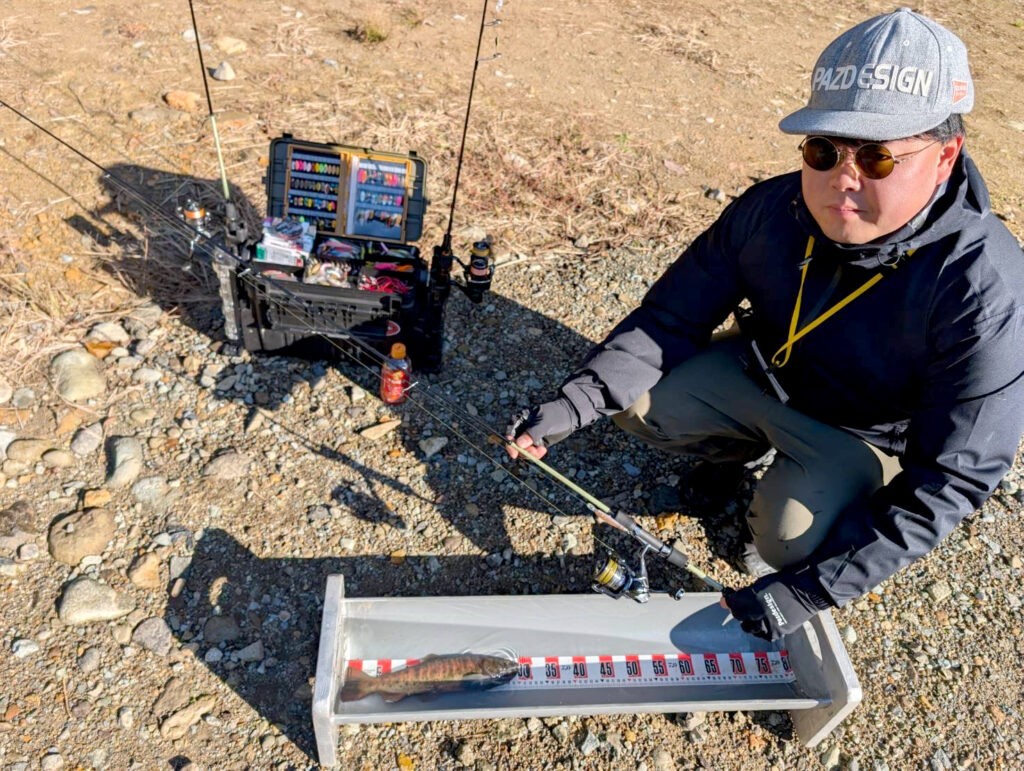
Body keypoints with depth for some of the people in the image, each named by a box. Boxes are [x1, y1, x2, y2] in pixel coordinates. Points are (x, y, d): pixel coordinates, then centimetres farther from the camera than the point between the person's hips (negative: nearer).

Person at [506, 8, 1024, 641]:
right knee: (633, 396, -12)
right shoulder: (772, 210, -20)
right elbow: (674, 316, -12)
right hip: (760, 374, 4)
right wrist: (576, 402, -27)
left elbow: (952, 480, -29)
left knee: (793, 539, -29)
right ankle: (733, 451, 18)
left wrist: (812, 590, -34)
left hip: (863, 433, -4)